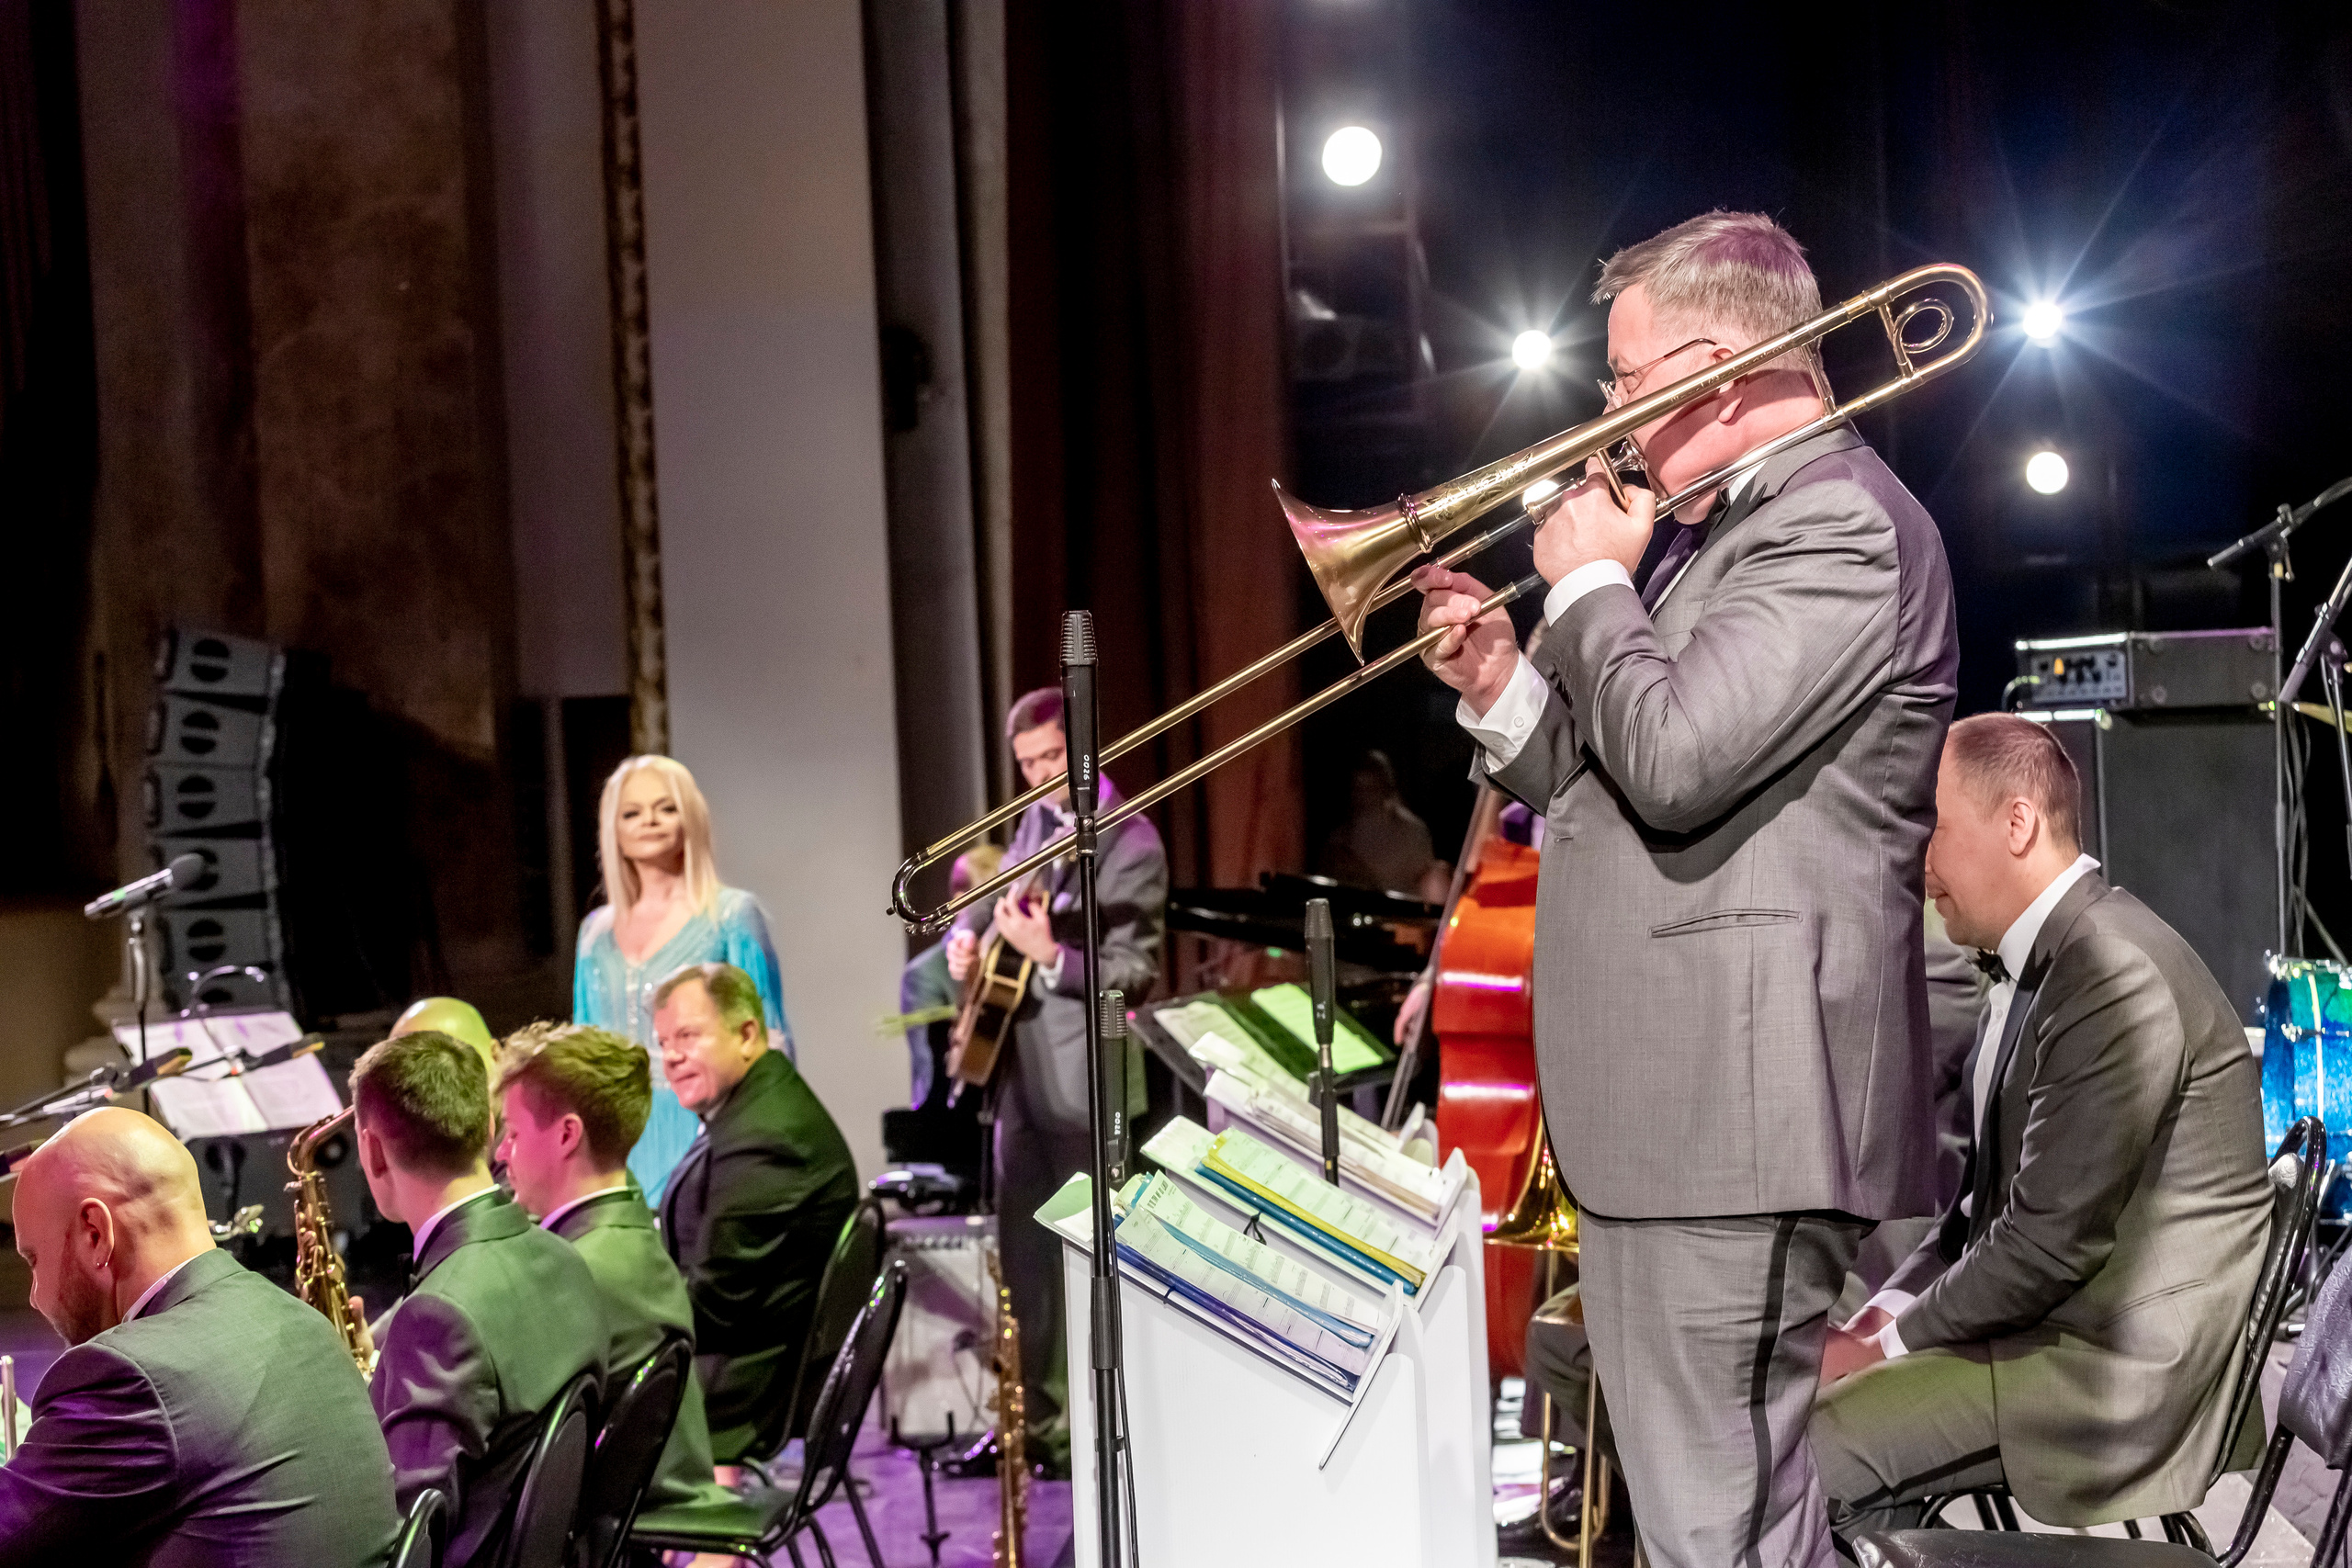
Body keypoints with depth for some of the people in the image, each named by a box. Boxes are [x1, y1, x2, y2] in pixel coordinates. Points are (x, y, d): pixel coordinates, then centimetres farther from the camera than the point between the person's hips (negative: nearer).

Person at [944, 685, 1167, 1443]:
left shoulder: (1130, 845, -14)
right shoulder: (1036, 819, 10)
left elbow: (1136, 975, -18)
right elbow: (993, 896, 25)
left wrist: (1050, 956, -29)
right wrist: (965, 936, 5)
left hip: (1082, 1075, -8)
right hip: (1020, 1064, 8)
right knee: (1022, 1244, 16)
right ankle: (1033, 1406, 28)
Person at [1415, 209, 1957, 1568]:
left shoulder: (1843, 525, -12)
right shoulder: (1718, 531, 21)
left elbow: (1676, 761, -24)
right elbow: (1621, 798, 24)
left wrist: (1590, 587, -8)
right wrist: (1501, 688, 8)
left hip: (1739, 1111, -11)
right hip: (1665, 1105, 11)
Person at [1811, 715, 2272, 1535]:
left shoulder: (2118, 978, -20)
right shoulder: (2037, 964, 13)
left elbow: (2052, 1242, -21)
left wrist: (1892, 1340, -11)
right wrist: (1886, 1310, 3)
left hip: (2122, 1367, -10)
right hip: (2040, 1320, 10)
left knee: (1801, 1453, -18)